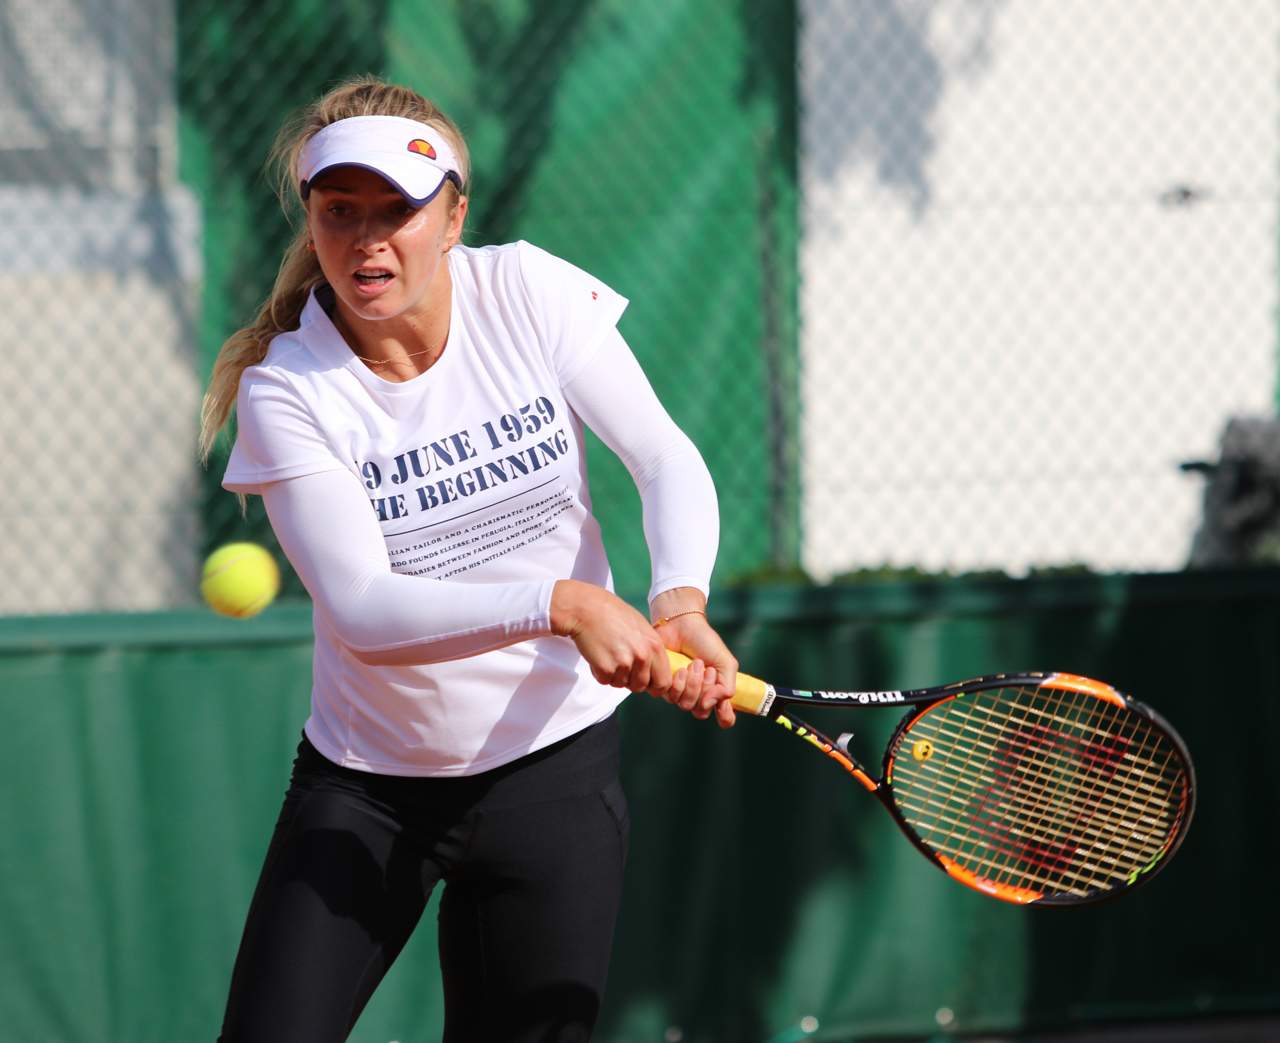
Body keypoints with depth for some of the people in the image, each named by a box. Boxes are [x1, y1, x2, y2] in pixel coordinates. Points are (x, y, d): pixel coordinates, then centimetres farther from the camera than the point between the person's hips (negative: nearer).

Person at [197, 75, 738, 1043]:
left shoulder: (529, 293, -9)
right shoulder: (284, 391, -15)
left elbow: (668, 459, -7)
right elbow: (362, 610, -24)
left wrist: (681, 602, -28)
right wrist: (562, 604, -37)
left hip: (553, 772, 1)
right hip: (363, 788, -1)